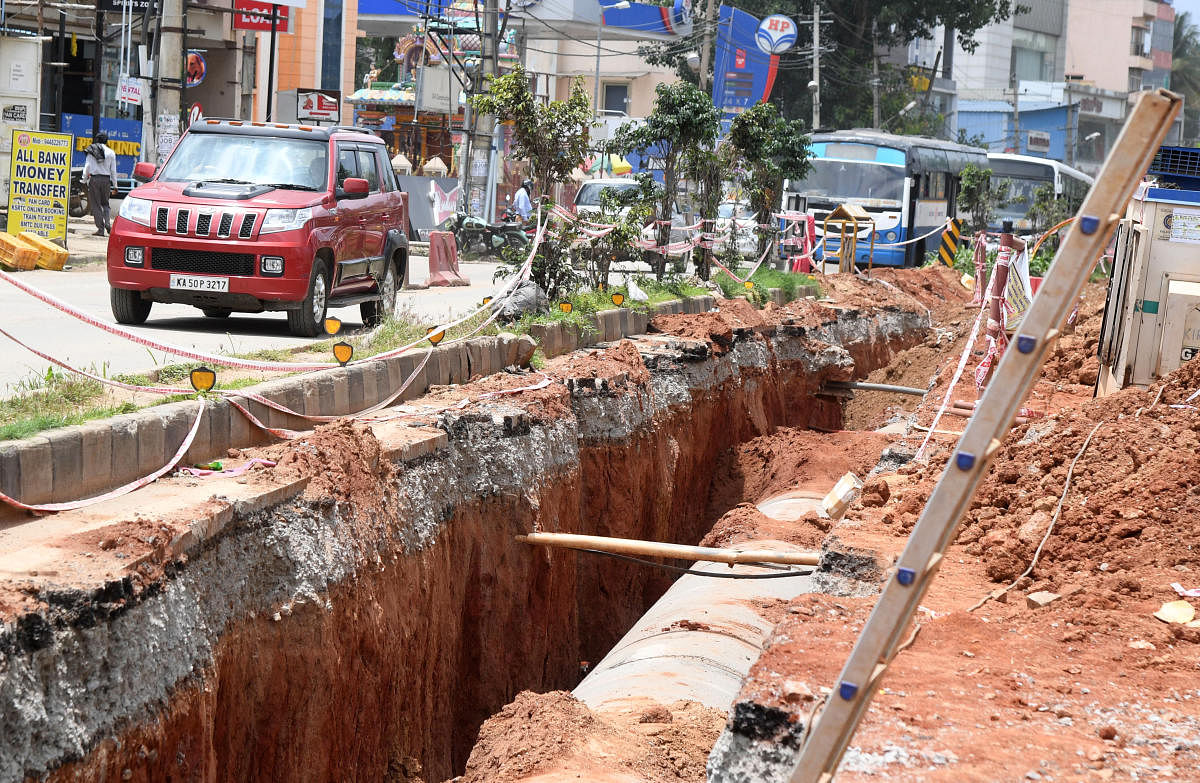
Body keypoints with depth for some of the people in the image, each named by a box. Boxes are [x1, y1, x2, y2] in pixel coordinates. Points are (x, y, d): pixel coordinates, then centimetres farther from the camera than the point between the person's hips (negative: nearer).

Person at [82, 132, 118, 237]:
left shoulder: (91, 151, -1)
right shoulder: (111, 153, 3)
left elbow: (87, 167, -2)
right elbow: (113, 170, 5)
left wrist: (85, 180, 5)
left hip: (94, 179, -2)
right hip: (106, 179, 2)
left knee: (96, 205, 3)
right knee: (105, 203, 16)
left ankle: (100, 228, -2)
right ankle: (108, 223, -5)